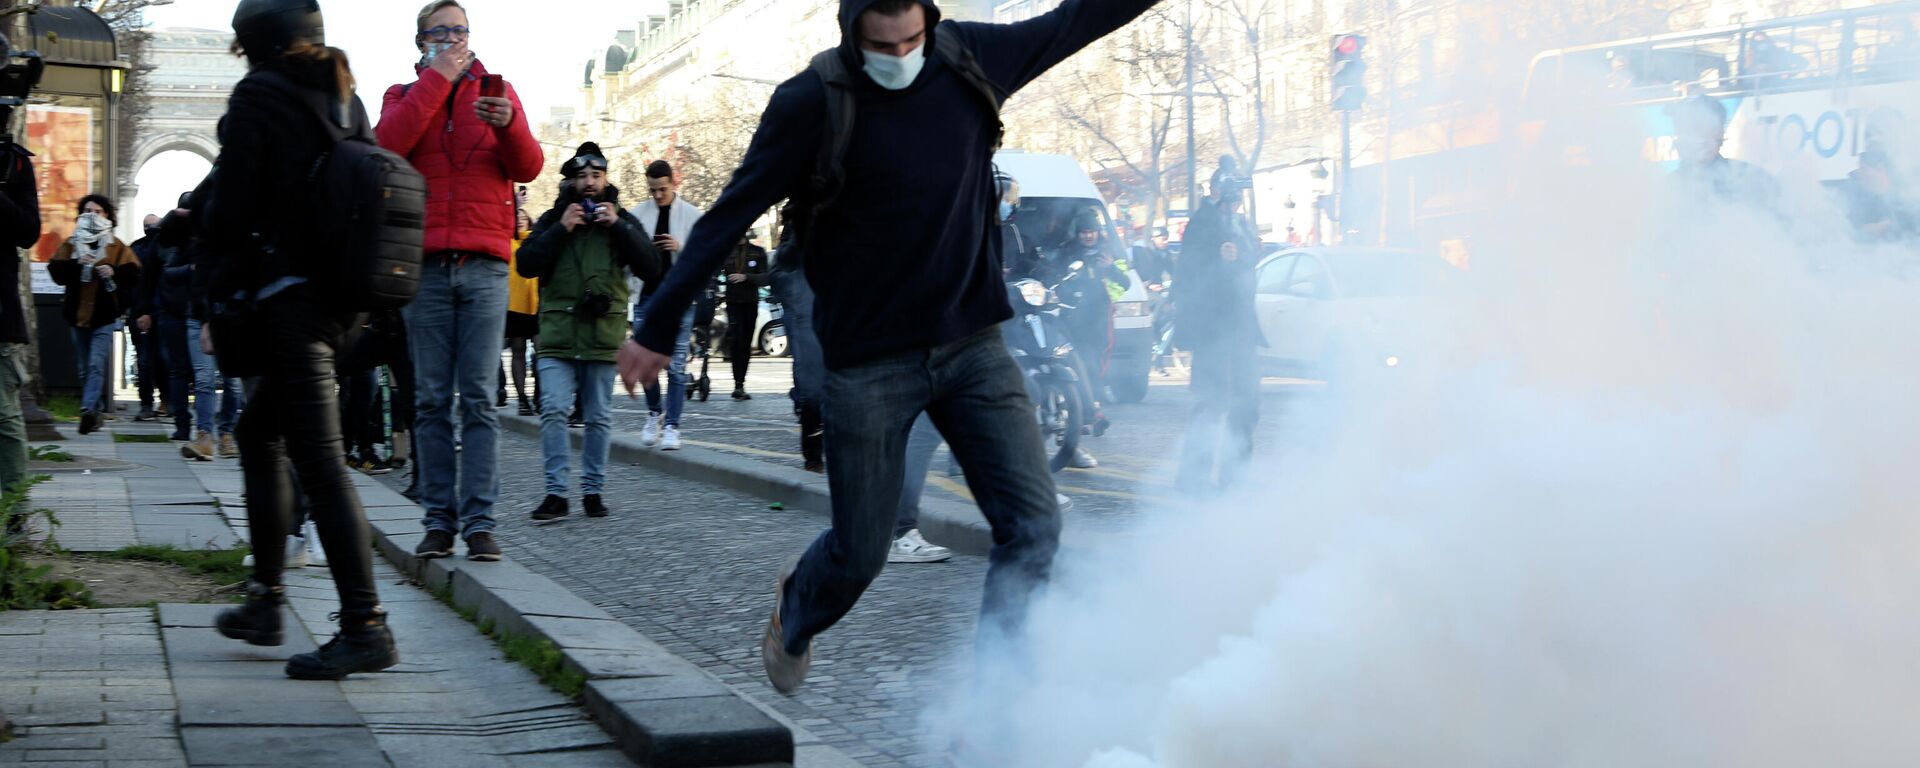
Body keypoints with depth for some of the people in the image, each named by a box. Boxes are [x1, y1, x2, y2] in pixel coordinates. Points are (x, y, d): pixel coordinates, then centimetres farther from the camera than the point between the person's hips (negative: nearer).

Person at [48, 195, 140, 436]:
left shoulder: (116, 247, 6)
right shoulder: (71, 245, 12)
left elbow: (133, 273, -3)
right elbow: (56, 272, 0)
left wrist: (114, 272, -21)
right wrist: (77, 264, -17)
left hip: (105, 316, -4)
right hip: (78, 314, 4)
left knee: (96, 365, -17)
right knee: (85, 369, 11)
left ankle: (89, 409, -27)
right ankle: (98, 411, 22)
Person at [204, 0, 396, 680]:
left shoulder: (258, 96, -9)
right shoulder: (346, 99, 13)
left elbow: (230, 211, -12)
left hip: (285, 296, -9)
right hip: (341, 295, 9)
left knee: (319, 463, -9)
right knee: (259, 431, 22)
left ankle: (365, 628, -12)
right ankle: (266, 600, 25)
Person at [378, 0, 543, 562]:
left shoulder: (497, 91, 13)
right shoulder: (405, 95, 14)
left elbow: (529, 169, 2)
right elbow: (388, 144, -8)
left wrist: (509, 126, -18)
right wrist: (437, 77, -4)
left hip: (484, 264, -1)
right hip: (425, 263, 1)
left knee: (480, 398, -5)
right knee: (431, 399, 0)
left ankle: (479, 521, -6)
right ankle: (439, 520, 4)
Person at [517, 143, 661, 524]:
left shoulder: (623, 220, 11)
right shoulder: (552, 219, 10)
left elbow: (652, 269, -1)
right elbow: (525, 264, -2)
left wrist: (618, 227, -9)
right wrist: (561, 229, -10)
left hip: (604, 334, 1)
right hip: (557, 332, -1)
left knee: (599, 417, 4)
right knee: (553, 411, -11)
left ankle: (592, 490, 14)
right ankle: (556, 493, -8)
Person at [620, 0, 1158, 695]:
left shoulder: (970, 59, 0)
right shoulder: (811, 103, -10)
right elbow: (729, 218, -5)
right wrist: (657, 329, -1)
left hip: (972, 345, 3)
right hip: (869, 361, -3)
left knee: (1033, 526, -10)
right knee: (859, 553, 6)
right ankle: (795, 615, 41)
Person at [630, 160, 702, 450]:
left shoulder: (692, 216, 2)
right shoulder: (638, 214, 6)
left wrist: (681, 248, -14)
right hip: (647, 294, 2)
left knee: (676, 365, -4)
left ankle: (671, 426, 0)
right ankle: (655, 413, 26)